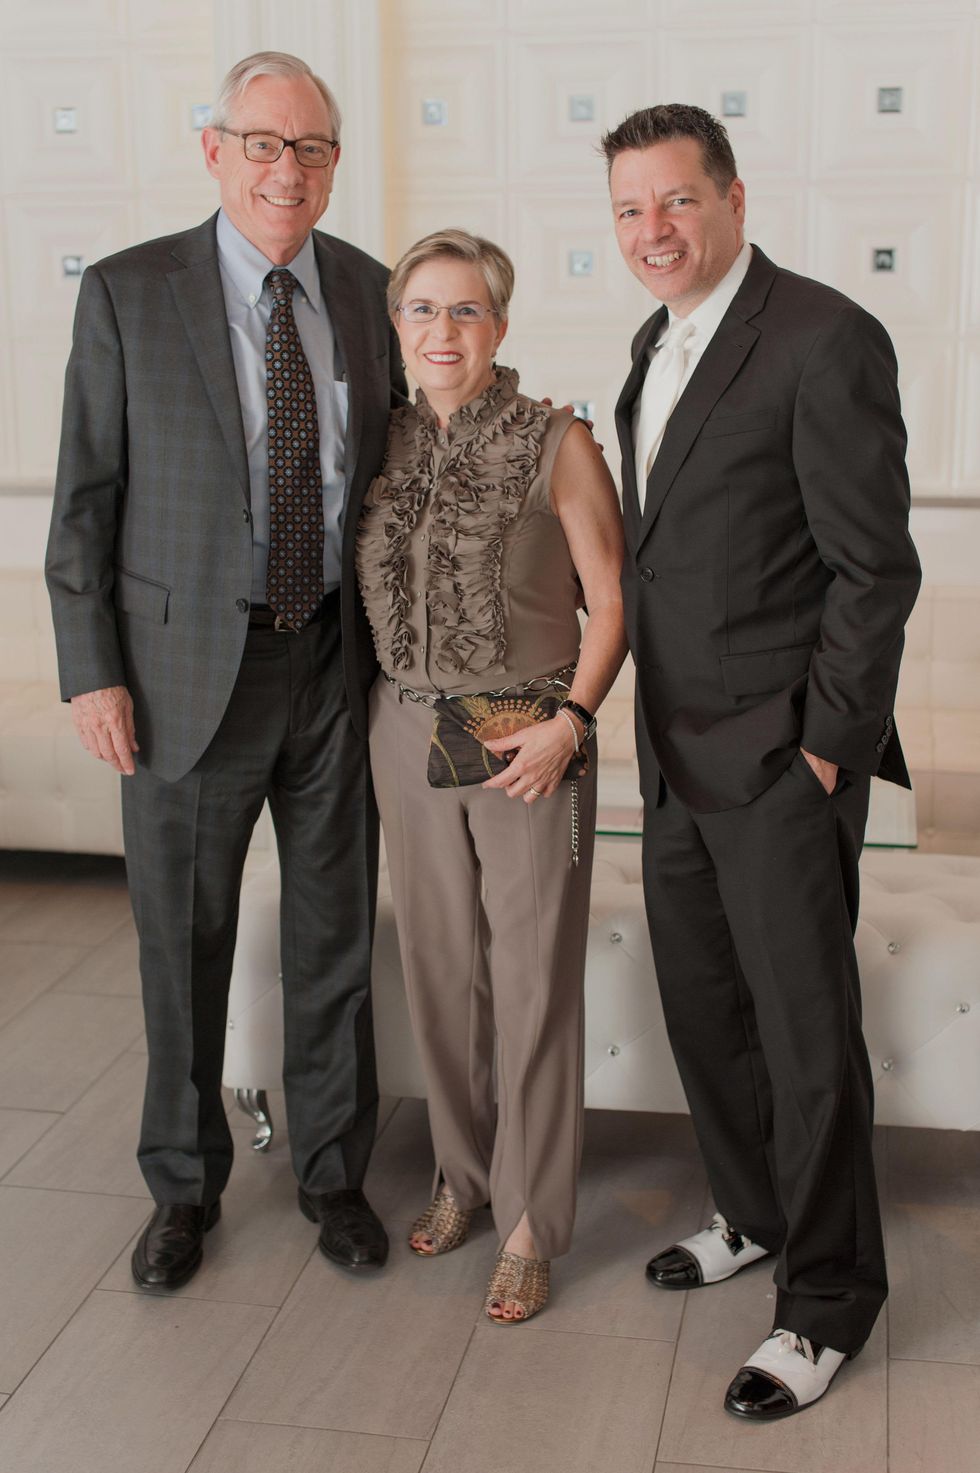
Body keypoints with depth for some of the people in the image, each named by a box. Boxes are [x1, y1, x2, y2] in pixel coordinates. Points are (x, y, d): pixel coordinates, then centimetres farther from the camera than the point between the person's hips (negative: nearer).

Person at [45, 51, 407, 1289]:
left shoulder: (370, 294, 3)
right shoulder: (128, 294, -6)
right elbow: (85, 496, -4)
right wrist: (91, 672, -9)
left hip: (337, 667, 3)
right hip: (188, 667, -2)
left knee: (335, 935, 13)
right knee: (183, 944, 9)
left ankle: (333, 1173, 32)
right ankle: (184, 1186, 31)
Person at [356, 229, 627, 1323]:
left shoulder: (558, 446, -8)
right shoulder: (383, 445, 5)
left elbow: (612, 603, -6)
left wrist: (569, 723, -16)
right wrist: (384, 709, 5)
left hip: (529, 743, -4)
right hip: (408, 733, 4)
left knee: (533, 981, 3)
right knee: (439, 968, 13)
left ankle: (530, 1222, 18)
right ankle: (462, 1170, 33)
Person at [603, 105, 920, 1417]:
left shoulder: (826, 340, -14)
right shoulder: (658, 344, 12)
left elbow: (875, 566, -15)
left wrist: (826, 747, -14)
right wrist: (657, 713, 13)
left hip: (781, 763, -8)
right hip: (679, 760, 8)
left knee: (806, 1036, 2)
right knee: (703, 1007, 18)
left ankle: (828, 1298, 20)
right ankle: (754, 1214, 39)